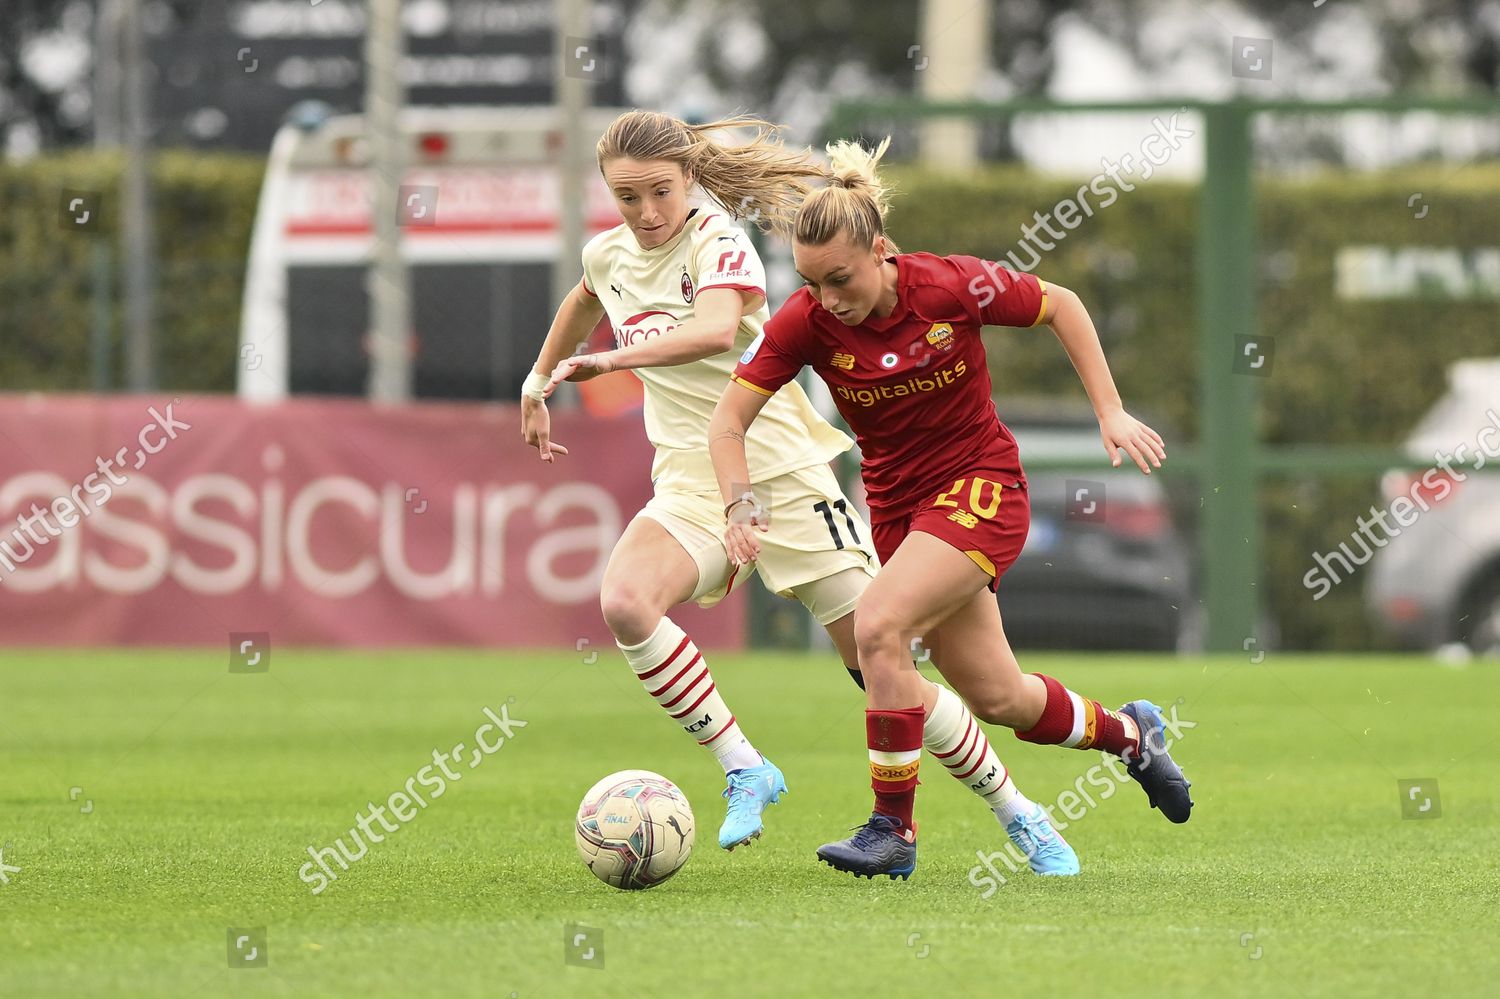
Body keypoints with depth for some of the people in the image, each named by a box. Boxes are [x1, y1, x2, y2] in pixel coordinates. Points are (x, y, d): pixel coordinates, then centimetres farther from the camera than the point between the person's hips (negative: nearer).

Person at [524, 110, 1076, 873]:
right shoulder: (609, 255, 8)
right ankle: (744, 770, -17)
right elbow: (582, 304, 34)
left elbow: (717, 330, -34)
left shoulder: (717, 242, -13)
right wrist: (536, 387, 42)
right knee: (625, 602, -29)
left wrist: (611, 360, -44)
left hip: (781, 471, -5)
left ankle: (1018, 816, 15)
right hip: (691, 481, 5)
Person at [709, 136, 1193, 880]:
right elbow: (728, 421, -11)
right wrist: (741, 506, -28)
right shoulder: (804, 323, -15)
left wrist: (1110, 413, -5)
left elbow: (1061, 305, -3)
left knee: (877, 626, -26)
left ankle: (893, 830, -16)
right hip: (897, 504, 4)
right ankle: (1129, 732, 39)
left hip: (982, 484, -4)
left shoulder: (953, 286, -20)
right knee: (997, 698, 8)